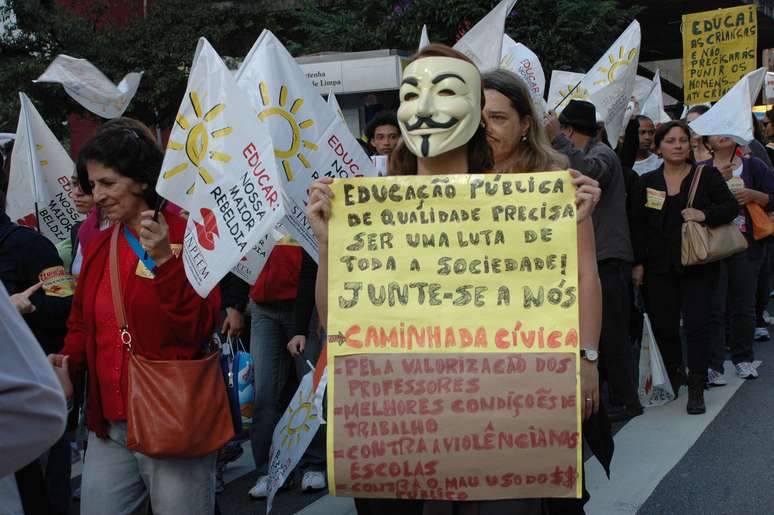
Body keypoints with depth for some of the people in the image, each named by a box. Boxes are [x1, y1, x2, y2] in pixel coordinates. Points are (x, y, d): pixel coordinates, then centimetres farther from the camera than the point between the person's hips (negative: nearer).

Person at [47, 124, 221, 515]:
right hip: (108, 427, 6)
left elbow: (198, 330, -16)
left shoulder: (188, 236, -8)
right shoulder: (98, 246, 10)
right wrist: (68, 359, -1)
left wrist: (164, 261, -25)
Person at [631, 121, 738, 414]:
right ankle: (672, 378, 26)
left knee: (696, 325, -8)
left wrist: (705, 215, -18)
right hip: (659, 269, 2)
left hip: (697, 266, -2)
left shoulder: (707, 176, 4)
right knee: (663, 327, 5)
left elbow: (731, 207, 0)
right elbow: (638, 225, 6)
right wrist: (638, 263, 0)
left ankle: (696, 390, 0)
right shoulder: (647, 182, 8)